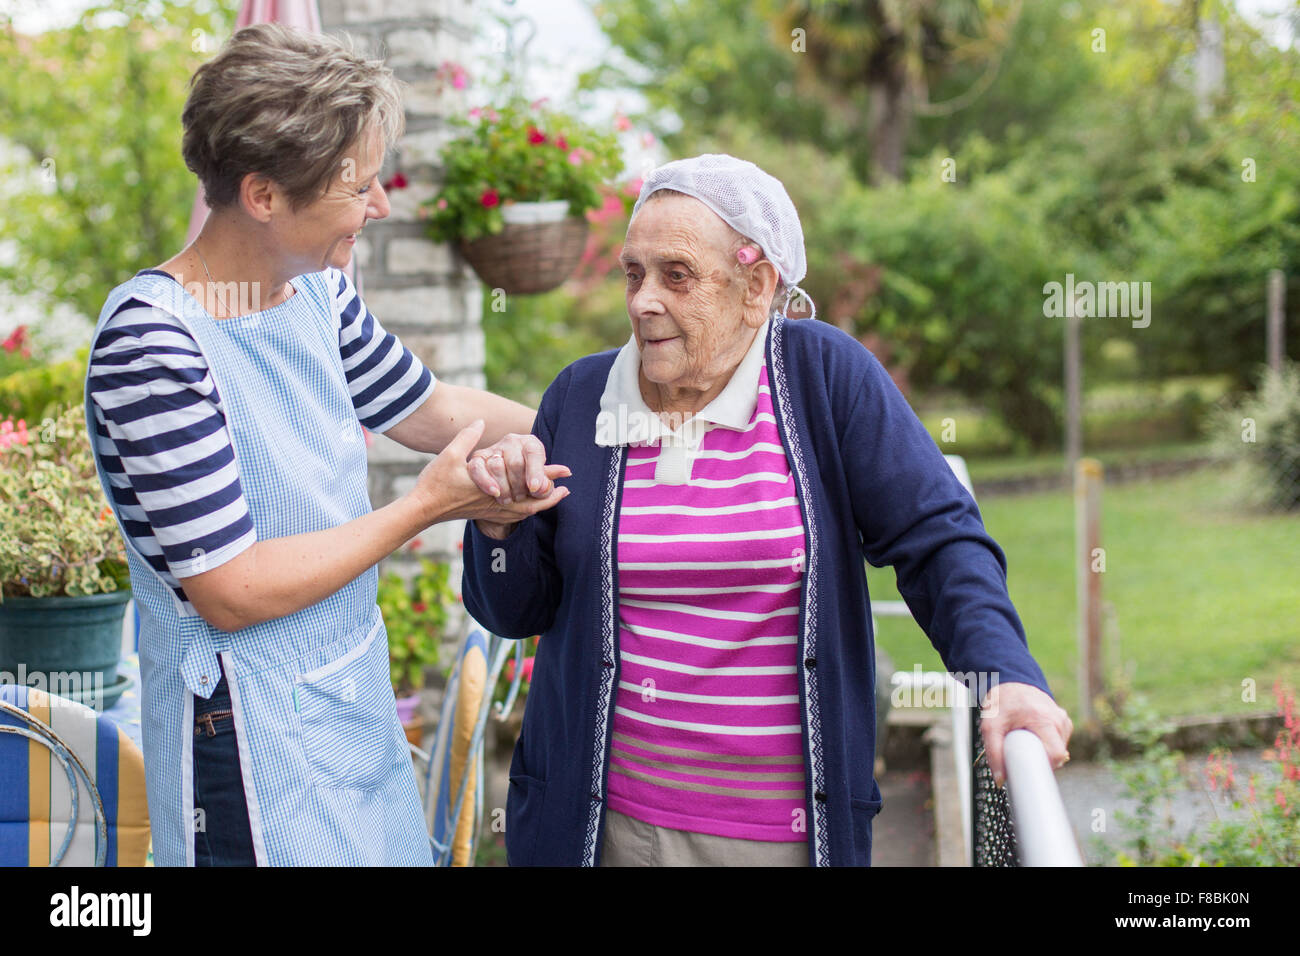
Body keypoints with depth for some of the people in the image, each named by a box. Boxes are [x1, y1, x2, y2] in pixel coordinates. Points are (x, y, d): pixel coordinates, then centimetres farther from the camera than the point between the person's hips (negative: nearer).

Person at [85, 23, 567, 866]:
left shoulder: (317, 292, 0)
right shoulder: (152, 341, -23)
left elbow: (431, 409, 19)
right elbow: (231, 591, -23)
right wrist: (429, 506, -16)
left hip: (355, 700, 8)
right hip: (254, 741, -8)